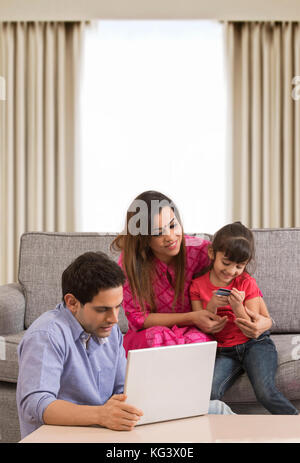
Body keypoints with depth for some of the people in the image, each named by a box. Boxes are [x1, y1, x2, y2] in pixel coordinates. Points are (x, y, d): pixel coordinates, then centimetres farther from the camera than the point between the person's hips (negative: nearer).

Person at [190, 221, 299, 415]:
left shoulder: (247, 283, -2)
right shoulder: (198, 285, 2)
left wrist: (238, 308, -25)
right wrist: (212, 307, -19)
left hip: (255, 345, -1)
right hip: (224, 351, 2)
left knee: (266, 392, -25)